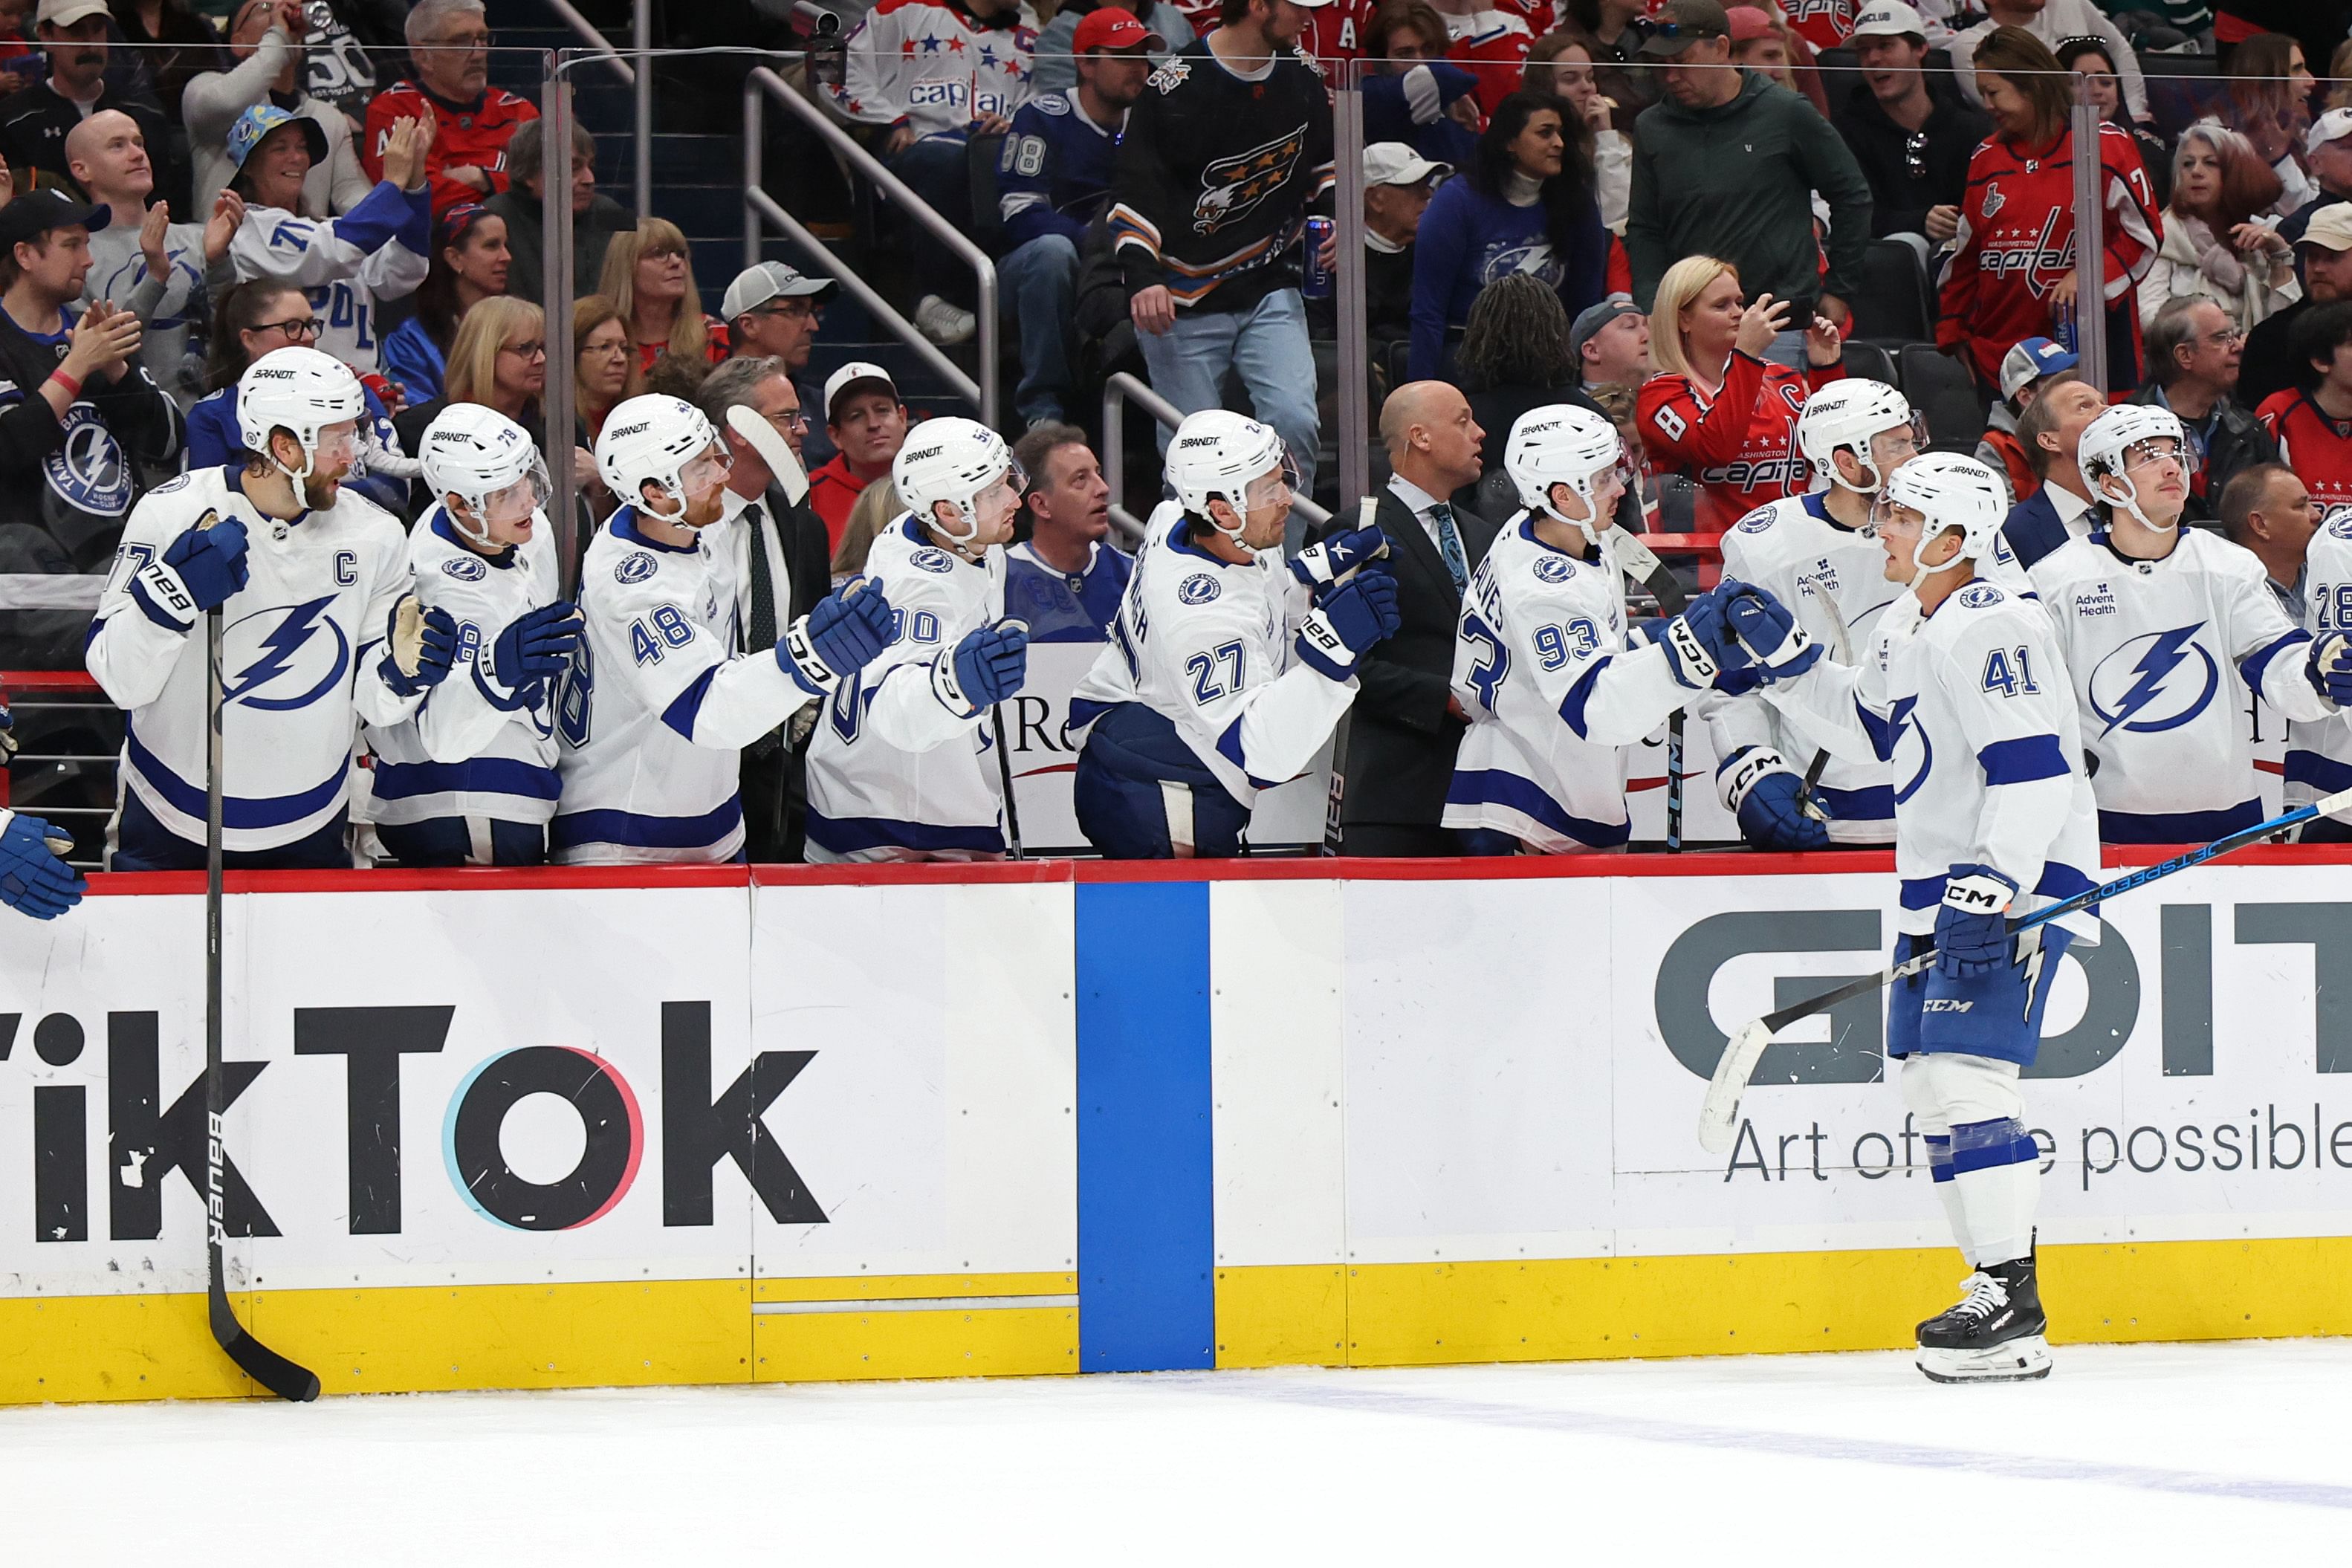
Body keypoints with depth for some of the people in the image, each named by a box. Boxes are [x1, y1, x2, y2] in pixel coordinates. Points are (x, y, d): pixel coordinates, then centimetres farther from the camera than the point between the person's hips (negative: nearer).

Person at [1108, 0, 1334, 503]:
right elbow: (1133, 191, -12)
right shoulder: (1176, 85, -13)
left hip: (1269, 291, 4)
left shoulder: (1300, 79, 6)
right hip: (1182, 303, -4)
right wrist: (1143, 279, -25)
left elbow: (1321, 162, 25)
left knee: (1294, 422, -14)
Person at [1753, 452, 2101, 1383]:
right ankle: (1997, 1289, 15)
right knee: (1929, 1083, 9)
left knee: (1965, 1077, -17)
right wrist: (1788, 672, 20)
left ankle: (2013, 1302, -15)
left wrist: (1997, 880, -30)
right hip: (1941, 881, 11)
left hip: (2017, 881, -11)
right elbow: (1874, 730, 28)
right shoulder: (1905, 629, 13)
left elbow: (2034, 766, -24)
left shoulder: (1990, 629, -17)